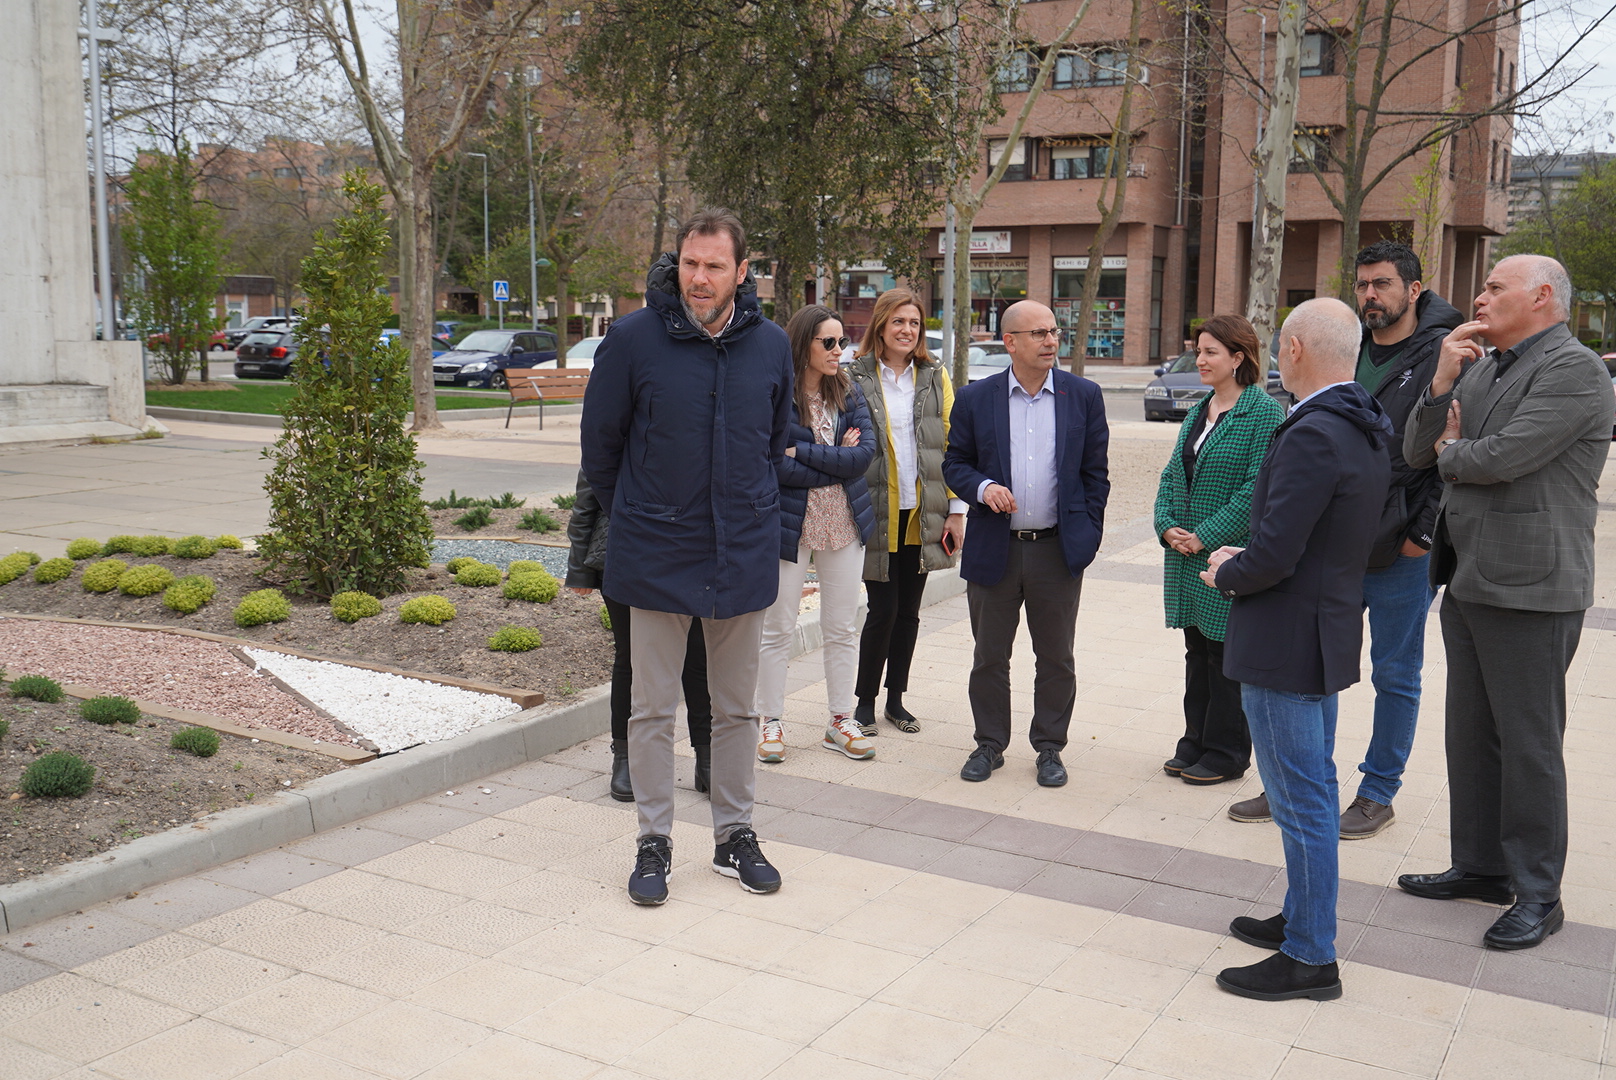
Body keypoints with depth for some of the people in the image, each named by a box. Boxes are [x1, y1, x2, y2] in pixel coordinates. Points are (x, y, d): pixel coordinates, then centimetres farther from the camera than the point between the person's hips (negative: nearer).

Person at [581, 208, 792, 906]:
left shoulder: (770, 345, -1)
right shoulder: (633, 338, -10)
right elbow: (599, 441, 2)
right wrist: (632, 516, 9)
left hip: (743, 555, 3)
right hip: (656, 556, -2)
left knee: (736, 709, 13)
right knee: (652, 710, 6)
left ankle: (735, 834, 28)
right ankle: (654, 841, 21)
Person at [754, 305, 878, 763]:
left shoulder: (848, 394, 5)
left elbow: (866, 451, -9)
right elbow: (773, 466, -20)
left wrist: (803, 455, -17)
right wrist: (838, 460, -14)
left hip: (845, 522, 5)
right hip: (789, 524, -4)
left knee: (843, 628, 10)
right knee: (777, 629, 5)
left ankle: (841, 722, 22)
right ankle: (772, 723, 17)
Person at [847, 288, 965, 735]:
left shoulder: (936, 378, 7)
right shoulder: (858, 378, -2)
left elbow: (953, 445, 7)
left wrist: (956, 510, 2)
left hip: (923, 515, 3)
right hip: (877, 515, -3)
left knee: (909, 611, 10)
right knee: (883, 610, -2)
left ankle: (896, 699, 23)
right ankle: (864, 702, 13)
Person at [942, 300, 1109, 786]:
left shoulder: (1084, 396, 3)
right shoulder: (975, 399, 2)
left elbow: (1095, 472, 5)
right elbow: (955, 463, 7)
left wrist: (1088, 536, 0)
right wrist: (983, 488, -14)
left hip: (1059, 549, 0)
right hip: (993, 549, 0)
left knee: (1056, 658, 8)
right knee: (989, 655, 9)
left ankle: (1049, 747, 23)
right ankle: (990, 744, 25)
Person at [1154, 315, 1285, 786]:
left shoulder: (1264, 412, -11)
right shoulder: (1197, 413, 12)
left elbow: (1258, 488, -17)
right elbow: (1172, 476, 13)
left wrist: (1206, 536, -18)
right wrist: (1167, 526, -4)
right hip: (1187, 555, 7)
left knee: (1228, 655, 3)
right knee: (1197, 650, 15)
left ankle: (1226, 753, 15)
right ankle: (1195, 744, 25)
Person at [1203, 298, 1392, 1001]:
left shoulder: (1313, 436, -24)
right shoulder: (1366, 430, 8)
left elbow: (1274, 555, -26)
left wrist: (1224, 575, -6)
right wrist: (1244, 561, 10)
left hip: (1286, 642, -10)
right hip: (1327, 632, 10)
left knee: (1301, 801, 0)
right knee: (1313, 792, 20)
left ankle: (1310, 958, 11)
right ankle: (1303, 918, 35)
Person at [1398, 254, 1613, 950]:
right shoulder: (1481, 369, 14)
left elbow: (1502, 458, -23)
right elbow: (1417, 452, 10)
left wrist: (1450, 453, -2)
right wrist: (1441, 380, -5)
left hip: (1529, 589, -9)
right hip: (1468, 580, 9)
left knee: (1529, 744, 1)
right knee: (1470, 734, 16)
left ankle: (1538, 894, 14)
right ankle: (1479, 866, 30)